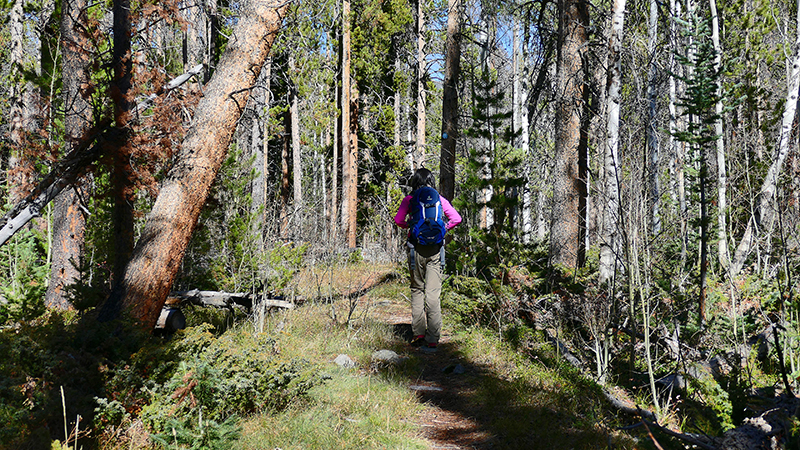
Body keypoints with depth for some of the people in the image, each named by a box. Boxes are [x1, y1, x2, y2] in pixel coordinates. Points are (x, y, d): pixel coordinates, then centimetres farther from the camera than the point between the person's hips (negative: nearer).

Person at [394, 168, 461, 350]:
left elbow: (399, 220, -10)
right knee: (433, 293, 0)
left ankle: (418, 333, 8)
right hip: (435, 248, 1)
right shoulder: (440, 199, 5)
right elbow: (456, 219, -3)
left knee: (417, 290, 14)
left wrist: (409, 226, 10)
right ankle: (432, 339, -1)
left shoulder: (410, 199, 1)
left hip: (416, 248, -1)